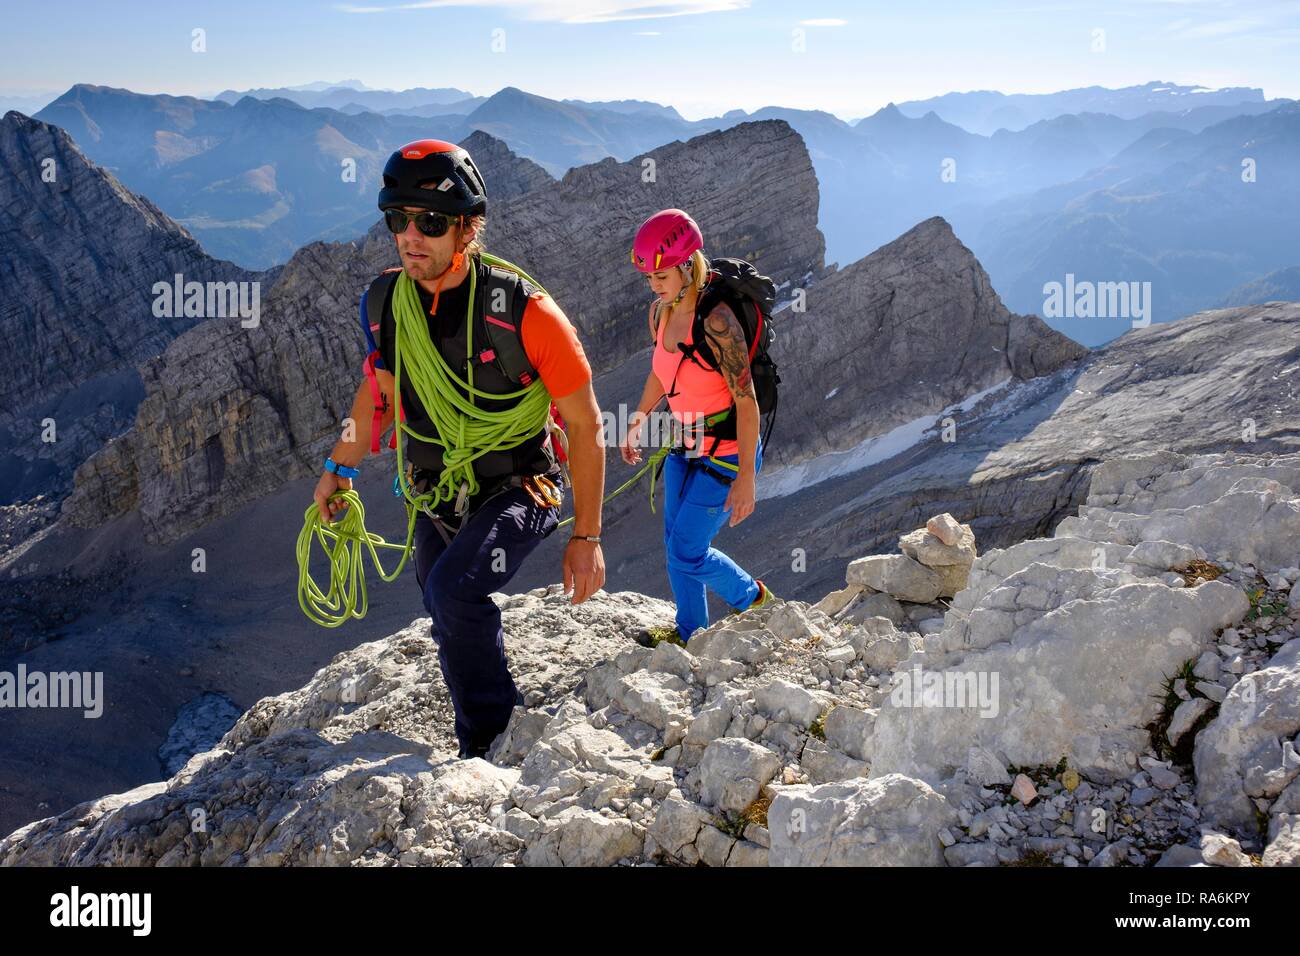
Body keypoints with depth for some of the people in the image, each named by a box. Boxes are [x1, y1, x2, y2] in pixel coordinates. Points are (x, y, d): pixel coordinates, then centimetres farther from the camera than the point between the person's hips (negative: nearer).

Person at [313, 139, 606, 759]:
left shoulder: (524, 312, -23)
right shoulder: (385, 302, -8)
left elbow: (585, 425, -16)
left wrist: (586, 537, -14)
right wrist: (339, 467, 16)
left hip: (519, 492, -6)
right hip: (436, 497, 6)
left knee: (453, 589, -30)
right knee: (457, 632, 16)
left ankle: (497, 737, -8)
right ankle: (480, 755, 40)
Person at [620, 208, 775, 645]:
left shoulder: (716, 321, -28)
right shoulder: (660, 311, -4)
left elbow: (746, 400, -25)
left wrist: (745, 478, -24)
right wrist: (637, 421, 18)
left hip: (727, 455, -8)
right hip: (686, 447, 8)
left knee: (686, 554, 0)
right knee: (676, 546, 16)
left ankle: (754, 598, 25)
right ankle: (689, 630, 36)